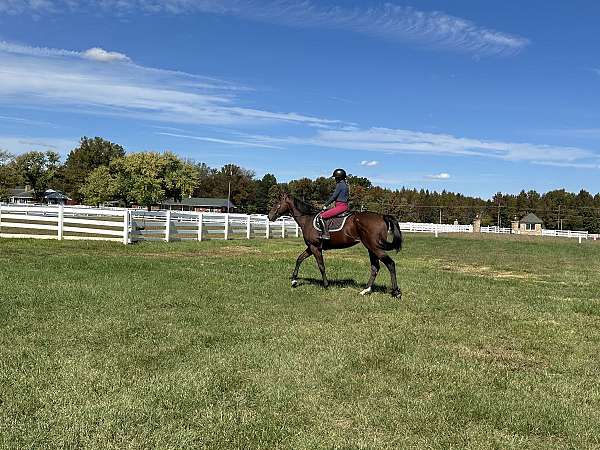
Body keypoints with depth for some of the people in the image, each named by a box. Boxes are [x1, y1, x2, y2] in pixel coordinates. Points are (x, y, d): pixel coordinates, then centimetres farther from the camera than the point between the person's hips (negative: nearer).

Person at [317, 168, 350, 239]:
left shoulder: (340, 184, -12)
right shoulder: (345, 184, 17)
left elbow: (334, 197, -13)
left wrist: (325, 205, -4)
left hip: (340, 206, -11)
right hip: (344, 206, 11)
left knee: (321, 216, -16)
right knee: (323, 212, 26)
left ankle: (326, 234, -20)